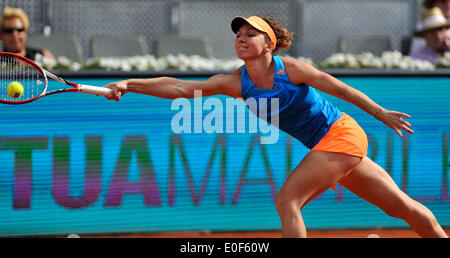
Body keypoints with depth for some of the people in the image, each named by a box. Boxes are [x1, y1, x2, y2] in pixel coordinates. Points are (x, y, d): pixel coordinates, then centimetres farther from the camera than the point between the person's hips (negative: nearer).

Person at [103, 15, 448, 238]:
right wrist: (129, 85, -18)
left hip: (342, 133, -6)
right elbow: (180, 88, -8)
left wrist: (381, 113, -3)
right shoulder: (236, 83, -2)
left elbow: (338, 87, -7)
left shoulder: (289, 69, -17)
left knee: (287, 200, -18)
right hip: (324, 147, 6)